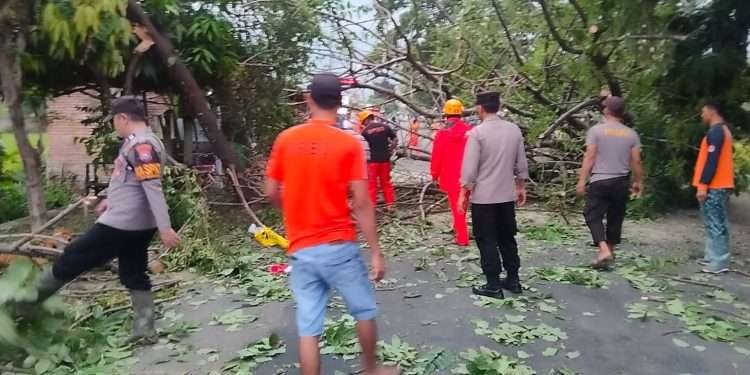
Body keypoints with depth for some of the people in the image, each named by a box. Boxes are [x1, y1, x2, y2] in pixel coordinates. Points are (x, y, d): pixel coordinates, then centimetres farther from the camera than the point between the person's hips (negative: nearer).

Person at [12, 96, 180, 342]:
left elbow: (153, 188, -25)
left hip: (121, 223, -10)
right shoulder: (138, 143, 13)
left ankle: (27, 300, 25)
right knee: (134, 275, 12)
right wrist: (111, 200, 37)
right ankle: (145, 330, 13)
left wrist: (164, 228, -27)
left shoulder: (141, 145, -20)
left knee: (73, 259, 7)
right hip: (136, 224, 10)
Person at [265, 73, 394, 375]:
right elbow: (362, 204, -12)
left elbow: (272, 192, 6)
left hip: (300, 249, 3)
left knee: (308, 328, 8)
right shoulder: (349, 144, -9)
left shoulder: (285, 140, 1)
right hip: (338, 246, -3)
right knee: (364, 311, 20)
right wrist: (376, 253, -6)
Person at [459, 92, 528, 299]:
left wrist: (463, 193, -6)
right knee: (507, 238, 17)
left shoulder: (477, 132, -13)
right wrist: (521, 187, 19)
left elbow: (470, 167, -14)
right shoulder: (514, 129, 2)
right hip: (507, 194, 5)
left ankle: (493, 285, 7)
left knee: (487, 241, 4)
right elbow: (521, 163, 7)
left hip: (483, 196, -5)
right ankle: (513, 280, 24)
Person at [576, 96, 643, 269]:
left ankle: (604, 250, -16)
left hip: (599, 181, -4)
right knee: (615, 218, 14)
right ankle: (610, 250, 26)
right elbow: (636, 162, 5)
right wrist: (638, 182, 17)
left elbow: (590, 157, -11)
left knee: (593, 216, 1)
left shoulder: (596, 130, -5)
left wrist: (582, 180, -9)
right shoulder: (631, 134, 5)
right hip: (621, 182, 4)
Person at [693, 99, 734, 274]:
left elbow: (712, 160, -21)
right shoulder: (723, 130, 17)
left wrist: (703, 185, -20)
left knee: (715, 224, -7)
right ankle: (714, 257, 20)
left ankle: (719, 262, -4)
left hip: (714, 187, -10)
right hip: (721, 185, 10)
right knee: (718, 223, 13)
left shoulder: (715, 131, -15)